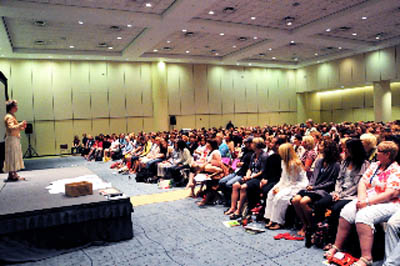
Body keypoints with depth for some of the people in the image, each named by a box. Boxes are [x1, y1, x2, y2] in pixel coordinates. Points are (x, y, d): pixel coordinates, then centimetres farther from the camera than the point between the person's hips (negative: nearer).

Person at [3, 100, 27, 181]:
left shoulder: (12, 116, 18)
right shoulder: (9, 117, -13)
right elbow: (11, 127, -26)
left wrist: (21, 128, 11)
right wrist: (20, 124, -27)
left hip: (15, 139, 10)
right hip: (11, 139, -10)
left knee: (15, 157, 12)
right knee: (12, 157, -8)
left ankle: (14, 174, 17)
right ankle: (11, 175, -5)